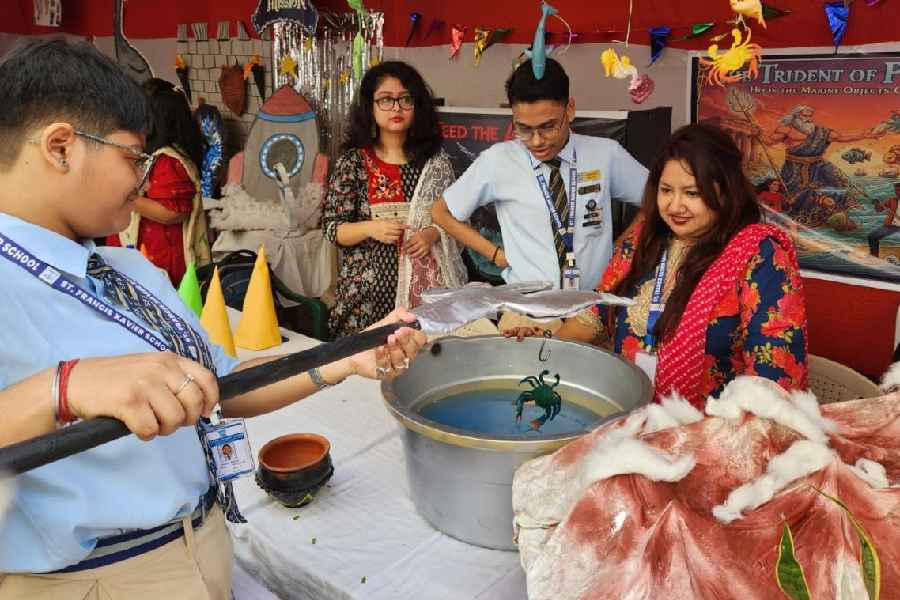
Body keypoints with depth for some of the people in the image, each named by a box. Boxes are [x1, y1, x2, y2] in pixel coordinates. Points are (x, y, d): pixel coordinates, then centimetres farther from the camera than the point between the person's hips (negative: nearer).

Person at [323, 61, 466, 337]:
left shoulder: (436, 161, 5)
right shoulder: (352, 162, 1)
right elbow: (332, 228, -1)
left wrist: (433, 234, -10)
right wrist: (370, 228, -18)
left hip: (424, 286, 1)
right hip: (369, 287, -1)